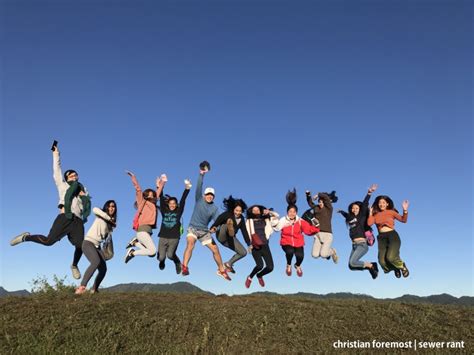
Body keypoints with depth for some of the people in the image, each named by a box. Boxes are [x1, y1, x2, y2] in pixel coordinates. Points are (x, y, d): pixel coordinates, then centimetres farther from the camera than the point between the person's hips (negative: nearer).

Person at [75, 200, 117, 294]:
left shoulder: (111, 223, 16)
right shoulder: (101, 215, -4)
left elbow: (107, 235, 13)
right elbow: (95, 209, -27)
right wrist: (109, 218, -22)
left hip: (97, 246, 7)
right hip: (88, 243, -7)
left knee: (103, 269, -3)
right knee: (96, 262, -33)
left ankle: (94, 289, 13)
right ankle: (81, 287, -37)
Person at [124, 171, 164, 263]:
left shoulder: (153, 204, 19)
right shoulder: (142, 202, 4)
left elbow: (158, 193, 32)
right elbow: (138, 189, -1)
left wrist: (160, 184, 36)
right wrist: (133, 177, -4)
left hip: (148, 230, 7)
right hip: (143, 230, -7)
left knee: (151, 253, 5)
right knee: (152, 251, -15)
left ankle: (135, 242, 13)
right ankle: (132, 253, -1)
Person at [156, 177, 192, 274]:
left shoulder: (178, 212, 5)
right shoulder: (164, 211, 7)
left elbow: (183, 200, -5)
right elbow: (161, 199, -3)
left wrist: (187, 189, -15)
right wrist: (161, 187, -14)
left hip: (174, 238, -1)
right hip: (163, 237, 1)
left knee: (170, 255, -18)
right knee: (161, 257, -5)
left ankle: (178, 263, 16)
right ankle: (162, 262, 34)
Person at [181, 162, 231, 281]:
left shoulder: (214, 208, -3)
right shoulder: (199, 200, -6)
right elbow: (198, 187, -19)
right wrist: (201, 174, -29)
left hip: (205, 231, 3)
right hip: (193, 228, -3)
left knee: (215, 249, 2)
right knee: (190, 244, -32)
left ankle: (221, 270, 20)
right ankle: (184, 267, -36)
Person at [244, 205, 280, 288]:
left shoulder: (265, 220, 15)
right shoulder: (249, 221, 7)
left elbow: (277, 217, 18)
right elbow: (246, 233, -1)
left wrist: (270, 212, 3)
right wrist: (249, 244, -13)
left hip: (265, 246, 4)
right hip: (255, 247, -3)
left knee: (270, 267, -7)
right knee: (260, 265, -23)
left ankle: (259, 276, 25)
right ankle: (250, 278, 6)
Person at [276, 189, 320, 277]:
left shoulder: (300, 221, -3)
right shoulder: (283, 220, -6)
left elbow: (309, 230, -6)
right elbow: (276, 228, -15)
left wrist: (315, 227, -23)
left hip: (298, 243, 2)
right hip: (286, 243, -2)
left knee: (300, 256, -23)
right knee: (290, 252, -33)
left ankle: (298, 266, 20)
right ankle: (288, 265, 5)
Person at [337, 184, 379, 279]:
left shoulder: (362, 216, 1)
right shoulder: (350, 217, 15)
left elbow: (365, 204, -11)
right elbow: (346, 214, 39)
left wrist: (369, 193, -21)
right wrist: (341, 211, 56)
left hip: (362, 244, -7)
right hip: (354, 245, 7)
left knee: (352, 262, -21)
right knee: (351, 266, 1)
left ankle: (371, 266, 1)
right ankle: (371, 266, 15)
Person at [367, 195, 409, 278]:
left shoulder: (391, 212, 11)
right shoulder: (375, 214, 14)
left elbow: (403, 220, 1)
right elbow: (369, 223, -1)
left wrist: (405, 210, -12)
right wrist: (370, 213, 6)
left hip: (392, 235, -2)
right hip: (381, 238, 2)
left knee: (390, 257, -27)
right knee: (382, 262, -14)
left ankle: (402, 266, 9)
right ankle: (396, 269, 22)